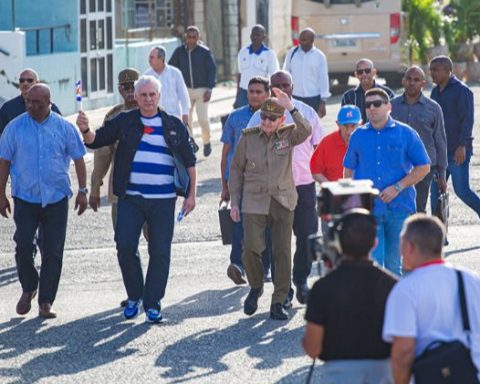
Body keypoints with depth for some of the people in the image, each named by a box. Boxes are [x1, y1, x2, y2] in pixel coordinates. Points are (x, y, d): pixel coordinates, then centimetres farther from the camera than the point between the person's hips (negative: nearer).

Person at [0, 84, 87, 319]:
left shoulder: (64, 128, 0)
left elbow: (78, 159, 7)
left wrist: (82, 191, 4)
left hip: (56, 198, 0)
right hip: (25, 197, 0)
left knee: (53, 252, 0)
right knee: (23, 246, -8)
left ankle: (46, 302, 7)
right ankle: (28, 289, 16)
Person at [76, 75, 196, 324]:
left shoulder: (174, 126, 8)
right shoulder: (124, 122, 7)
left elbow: (189, 161, 12)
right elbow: (96, 141, 5)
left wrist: (191, 194, 6)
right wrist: (85, 130, -18)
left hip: (163, 200, 0)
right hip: (130, 198, 0)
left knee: (160, 252, -1)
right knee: (125, 247, -7)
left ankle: (153, 304, 8)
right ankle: (134, 297, 14)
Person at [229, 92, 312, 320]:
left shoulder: (287, 135, 1)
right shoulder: (248, 138, 3)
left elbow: (306, 132, -21)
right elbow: (236, 170, 10)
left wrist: (290, 107, -28)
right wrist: (234, 202, 5)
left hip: (283, 202, 1)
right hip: (254, 202, 0)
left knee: (282, 253, 1)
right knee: (251, 248, -13)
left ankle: (278, 303, 10)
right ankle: (256, 287, 15)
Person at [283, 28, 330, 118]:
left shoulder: (319, 56, -1)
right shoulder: (292, 52, 3)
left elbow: (324, 79, 0)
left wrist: (322, 102, -3)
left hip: (313, 98, -1)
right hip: (294, 97, 1)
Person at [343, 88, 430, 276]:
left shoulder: (406, 134, 1)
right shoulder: (358, 136, 8)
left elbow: (423, 167, 1)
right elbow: (348, 169, 16)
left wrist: (398, 187, -10)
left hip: (399, 206, 0)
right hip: (367, 209, 0)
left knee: (394, 264, 8)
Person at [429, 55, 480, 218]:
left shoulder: (461, 91, -10)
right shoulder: (436, 91, 13)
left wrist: (462, 146, -23)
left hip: (457, 151, -7)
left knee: (462, 190, -6)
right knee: (435, 190, 5)